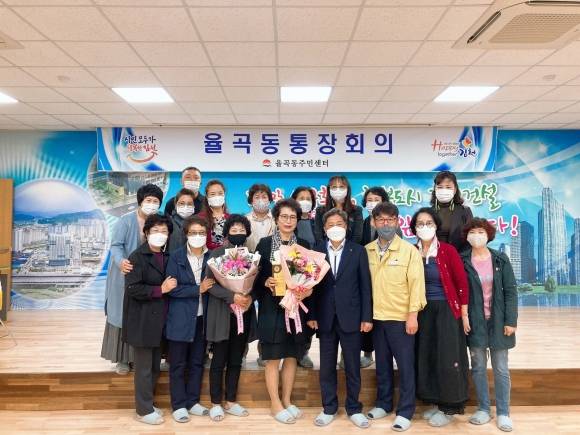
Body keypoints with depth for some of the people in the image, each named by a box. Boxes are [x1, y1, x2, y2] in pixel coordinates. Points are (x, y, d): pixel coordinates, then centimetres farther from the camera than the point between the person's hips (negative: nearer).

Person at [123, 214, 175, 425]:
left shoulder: (167, 257, 9)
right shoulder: (138, 256, -11)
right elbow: (132, 288, -19)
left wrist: (170, 287, 1)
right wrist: (160, 289, -19)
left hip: (159, 319, 7)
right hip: (142, 320, -7)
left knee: (155, 366, 15)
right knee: (144, 367, 4)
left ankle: (146, 405, 30)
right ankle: (143, 410, 18)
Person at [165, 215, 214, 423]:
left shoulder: (211, 256, 2)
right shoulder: (176, 256, -7)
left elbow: (214, 284, 9)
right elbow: (172, 288, -13)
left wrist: (207, 287, -10)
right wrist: (198, 289, -16)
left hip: (201, 317, 3)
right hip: (180, 318, -3)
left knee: (197, 362, 13)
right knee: (178, 364, 8)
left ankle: (192, 402, 27)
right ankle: (179, 405, 21)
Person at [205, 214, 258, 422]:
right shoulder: (217, 253, -6)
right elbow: (210, 284, -12)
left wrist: (251, 297, -13)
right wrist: (232, 296, -23)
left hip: (244, 313, 4)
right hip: (223, 314, -4)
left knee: (236, 361, 12)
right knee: (219, 361, 5)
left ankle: (231, 401, 26)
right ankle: (215, 403, 20)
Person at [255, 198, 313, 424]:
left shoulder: (304, 244, 6)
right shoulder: (264, 244, -2)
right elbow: (256, 276, -2)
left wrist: (308, 289, -13)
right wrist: (267, 282, -22)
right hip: (272, 309, -3)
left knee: (291, 357, 12)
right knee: (273, 358, 5)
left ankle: (287, 401, 27)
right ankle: (276, 405, 19)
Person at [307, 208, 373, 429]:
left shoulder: (358, 251, 1)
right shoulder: (316, 252, 3)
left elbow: (365, 286, -1)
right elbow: (312, 285, 2)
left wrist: (367, 317, -5)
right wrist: (311, 315, -2)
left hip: (351, 317, -1)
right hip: (326, 318, 1)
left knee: (353, 367, 10)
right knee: (327, 367, 11)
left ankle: (354, 409, 26)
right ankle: (328, 408, 27)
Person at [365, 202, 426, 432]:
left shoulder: (409, 250, -6)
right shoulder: (367, 251, 3)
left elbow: (416, 283, -8)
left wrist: (413, 314, -13)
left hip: (400, 317, -3)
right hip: (376, 316, 3)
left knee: (405, 365, 6)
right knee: (382, 364, 16)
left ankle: (405, 411, 19)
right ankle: (383, 404, 31)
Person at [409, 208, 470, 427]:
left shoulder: (448, 251, -10)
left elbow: (462, 283, -9)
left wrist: (464, 314, -9)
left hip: (446, 311, -4)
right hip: (422, 312, 4)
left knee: (447, 359, 1)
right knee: (426, 357, 10)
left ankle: (449, 408, 17)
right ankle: (437, 402, 27)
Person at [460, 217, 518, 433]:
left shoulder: (501, 259, -1)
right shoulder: (462, 261, -3)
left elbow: (510, 291, -2)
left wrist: (510, 320, -8)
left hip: (498, 320, 0)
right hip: (474, 321, 0)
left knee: (501, 369, 8)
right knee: (478, 367, 8)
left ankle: (503, 412, 20)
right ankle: (483, 409, 23)